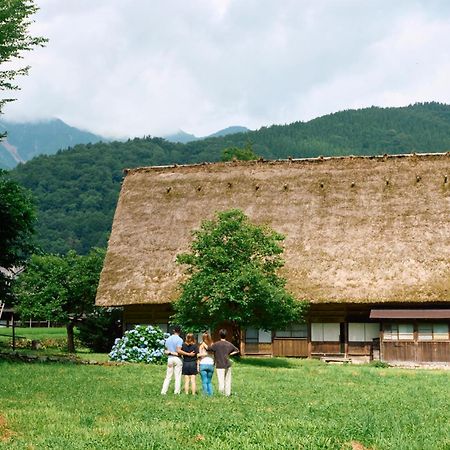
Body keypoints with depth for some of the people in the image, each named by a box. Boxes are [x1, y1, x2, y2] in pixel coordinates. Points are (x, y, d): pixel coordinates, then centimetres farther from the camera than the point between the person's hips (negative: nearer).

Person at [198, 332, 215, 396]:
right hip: (211, 364, 3)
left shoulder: (201, 345, -2)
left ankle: (206, 394, -5)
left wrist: (198, 366, 0)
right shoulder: (212, 345, 5)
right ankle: (211, 394, 6)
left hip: (203, 364, -3)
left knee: (204, 381, 1)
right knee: (209, 381, 14)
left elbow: (200, 356, -3)